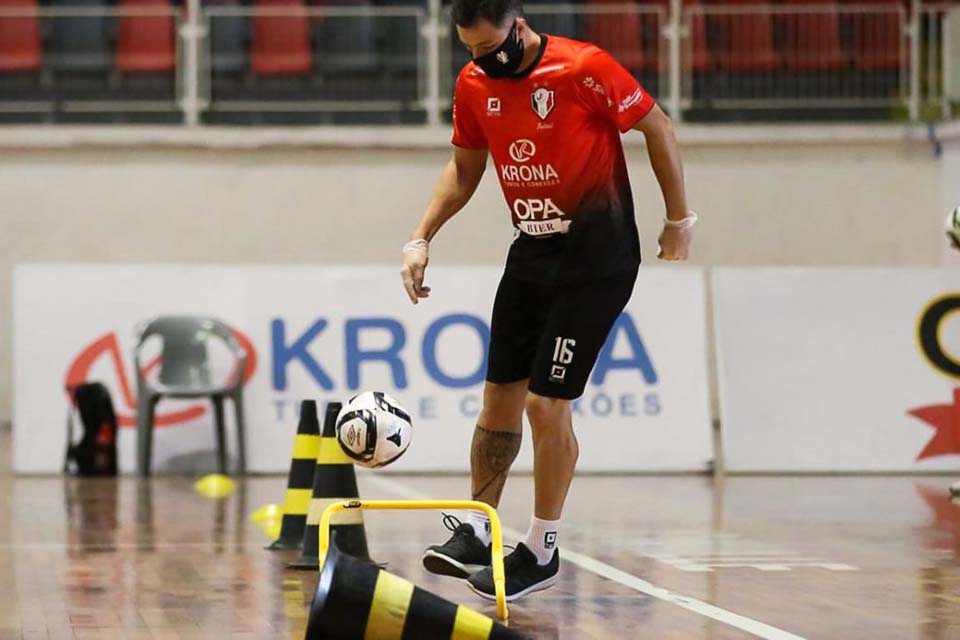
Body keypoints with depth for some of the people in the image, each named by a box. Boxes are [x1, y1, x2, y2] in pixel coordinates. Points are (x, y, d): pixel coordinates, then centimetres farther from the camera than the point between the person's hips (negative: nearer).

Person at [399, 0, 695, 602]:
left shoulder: (585, 68, -19)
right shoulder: (474, 84, 0)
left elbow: (659, 129, -8)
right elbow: (464, 169, 14)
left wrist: (680, 220, -3)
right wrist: (421, 239, 4)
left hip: (597, 258, -6)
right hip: (532, 253, 6)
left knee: (546, 403, -8)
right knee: (499, 397, 5)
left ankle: (542, 552, 4)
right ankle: (476, 532, 13)